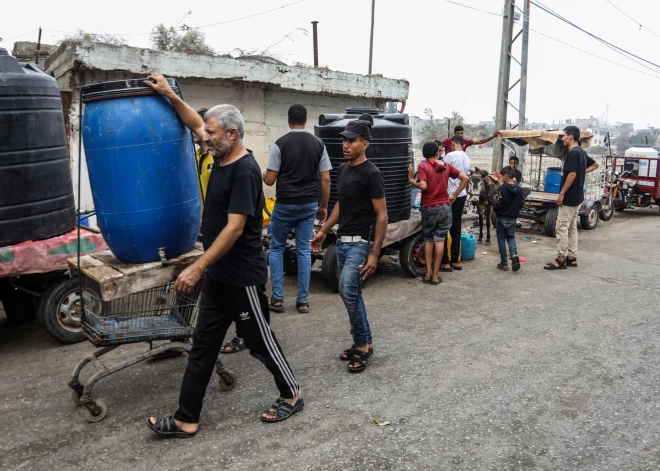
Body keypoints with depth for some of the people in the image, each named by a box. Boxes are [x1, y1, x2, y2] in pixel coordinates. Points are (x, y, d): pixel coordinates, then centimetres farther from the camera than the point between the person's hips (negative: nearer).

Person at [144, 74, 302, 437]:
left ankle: (292, 395, 31)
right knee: (202, 347, 11)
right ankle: (186, 420, 20)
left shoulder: (245, 171, -20)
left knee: (260, 342, 8)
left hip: (243, 278, -9)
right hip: (217, 276, 9)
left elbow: (234, 229, -25)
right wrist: (169, 95, 17)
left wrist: (197, 268, -25)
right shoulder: (222, 158, 7)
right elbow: (196, 123, 24)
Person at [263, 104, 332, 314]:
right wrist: (323, 206, 10)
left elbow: (269, 180, -7)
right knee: (304, 251, 9)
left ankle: (277, 298, 11)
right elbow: (325, 180, 1)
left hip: (285, 205, -3)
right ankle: (303, 300, 12)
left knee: (276, 248, 12)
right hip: (309, 205, 3)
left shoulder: (280, 144, -8)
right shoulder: (318, 144, 2)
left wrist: (263, 174, 16)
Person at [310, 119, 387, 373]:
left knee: (347, 289, -18)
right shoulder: (343, 170, 11)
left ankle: (363, 345, -2)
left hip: (360, 243, -8)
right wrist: (323, 231, 18)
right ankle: (363, 342, 24)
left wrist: (374, 253, -19)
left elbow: (381, 215, -14)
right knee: (352, 293, 12)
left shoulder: (371, 174, -13)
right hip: (342, 241, 8)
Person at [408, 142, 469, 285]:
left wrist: (411, 179, -4)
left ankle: (428, 273, 11)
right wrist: (454, 195, 4)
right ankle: (435, 275, 6)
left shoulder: (423, 166, -7)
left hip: (429, 208, -2)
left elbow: (423, 186, -20)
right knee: (439, 240, 4)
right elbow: (466, 178, 3)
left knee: (428, 240, 12)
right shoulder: (446, 166, 6)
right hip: (445, 206, 2)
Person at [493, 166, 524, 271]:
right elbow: (520, 204, 8)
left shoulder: (502, 188, -17)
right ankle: (514, 254, -8)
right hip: (513, 218, 5)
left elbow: (496, 204, -19)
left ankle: (504, 263, 10)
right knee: (511, 237, 18)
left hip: (502, 218, -5)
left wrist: (494, 198, 0)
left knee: (501, 239, 7)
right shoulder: (519, 189, 0)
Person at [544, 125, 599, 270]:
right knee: (572, 228, 13)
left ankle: (561, 259, -5)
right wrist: (583, 172, 15)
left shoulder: (573, 153, -17)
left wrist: (561, 194, -20)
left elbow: (572, 174, -24)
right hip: (577, 196, 10)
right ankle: (572, 258, 17)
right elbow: (595, 164, 28)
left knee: (562, 228, -7)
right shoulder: (582, 152, 13)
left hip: (569, 197, -10)